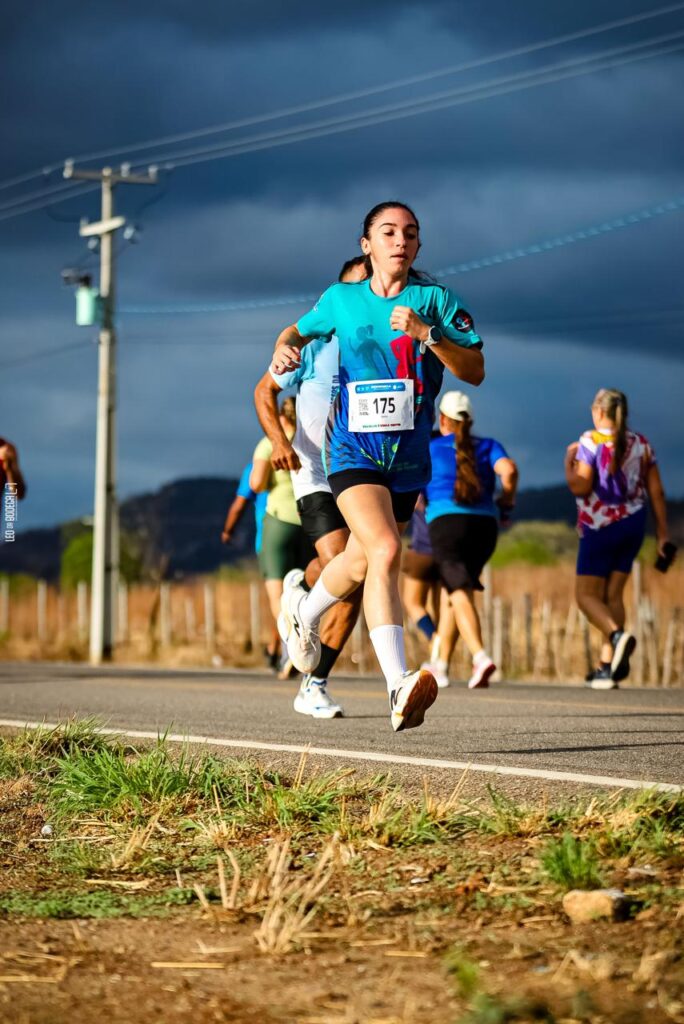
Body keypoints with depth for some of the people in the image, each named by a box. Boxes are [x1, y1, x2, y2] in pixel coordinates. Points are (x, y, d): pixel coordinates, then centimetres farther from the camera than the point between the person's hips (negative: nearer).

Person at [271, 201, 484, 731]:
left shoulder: (436, 300, 2)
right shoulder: (341, 300, 5)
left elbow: (475, 370, -4)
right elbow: (299, 330, 23)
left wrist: (426, 334, -17)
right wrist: (285, 350, 0)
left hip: (409, 453, 3)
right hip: (354, 449, -3)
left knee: (362, 559, 13)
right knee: (385, 553, -23)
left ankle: (305, 609, 45)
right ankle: (399, 687, -29)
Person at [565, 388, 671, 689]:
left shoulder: (591, 441, -11)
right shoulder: (641, 444, 5)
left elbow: (580, 486, -19)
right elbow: (656, 491, 4)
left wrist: (569, 461, -1)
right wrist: (662, 533, 7)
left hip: (601, 527, -5)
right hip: (633, 523, 5)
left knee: (586, 595, 3)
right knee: (612, 594, 11)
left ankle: (618, 635, -26)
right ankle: (608, 666, 6)